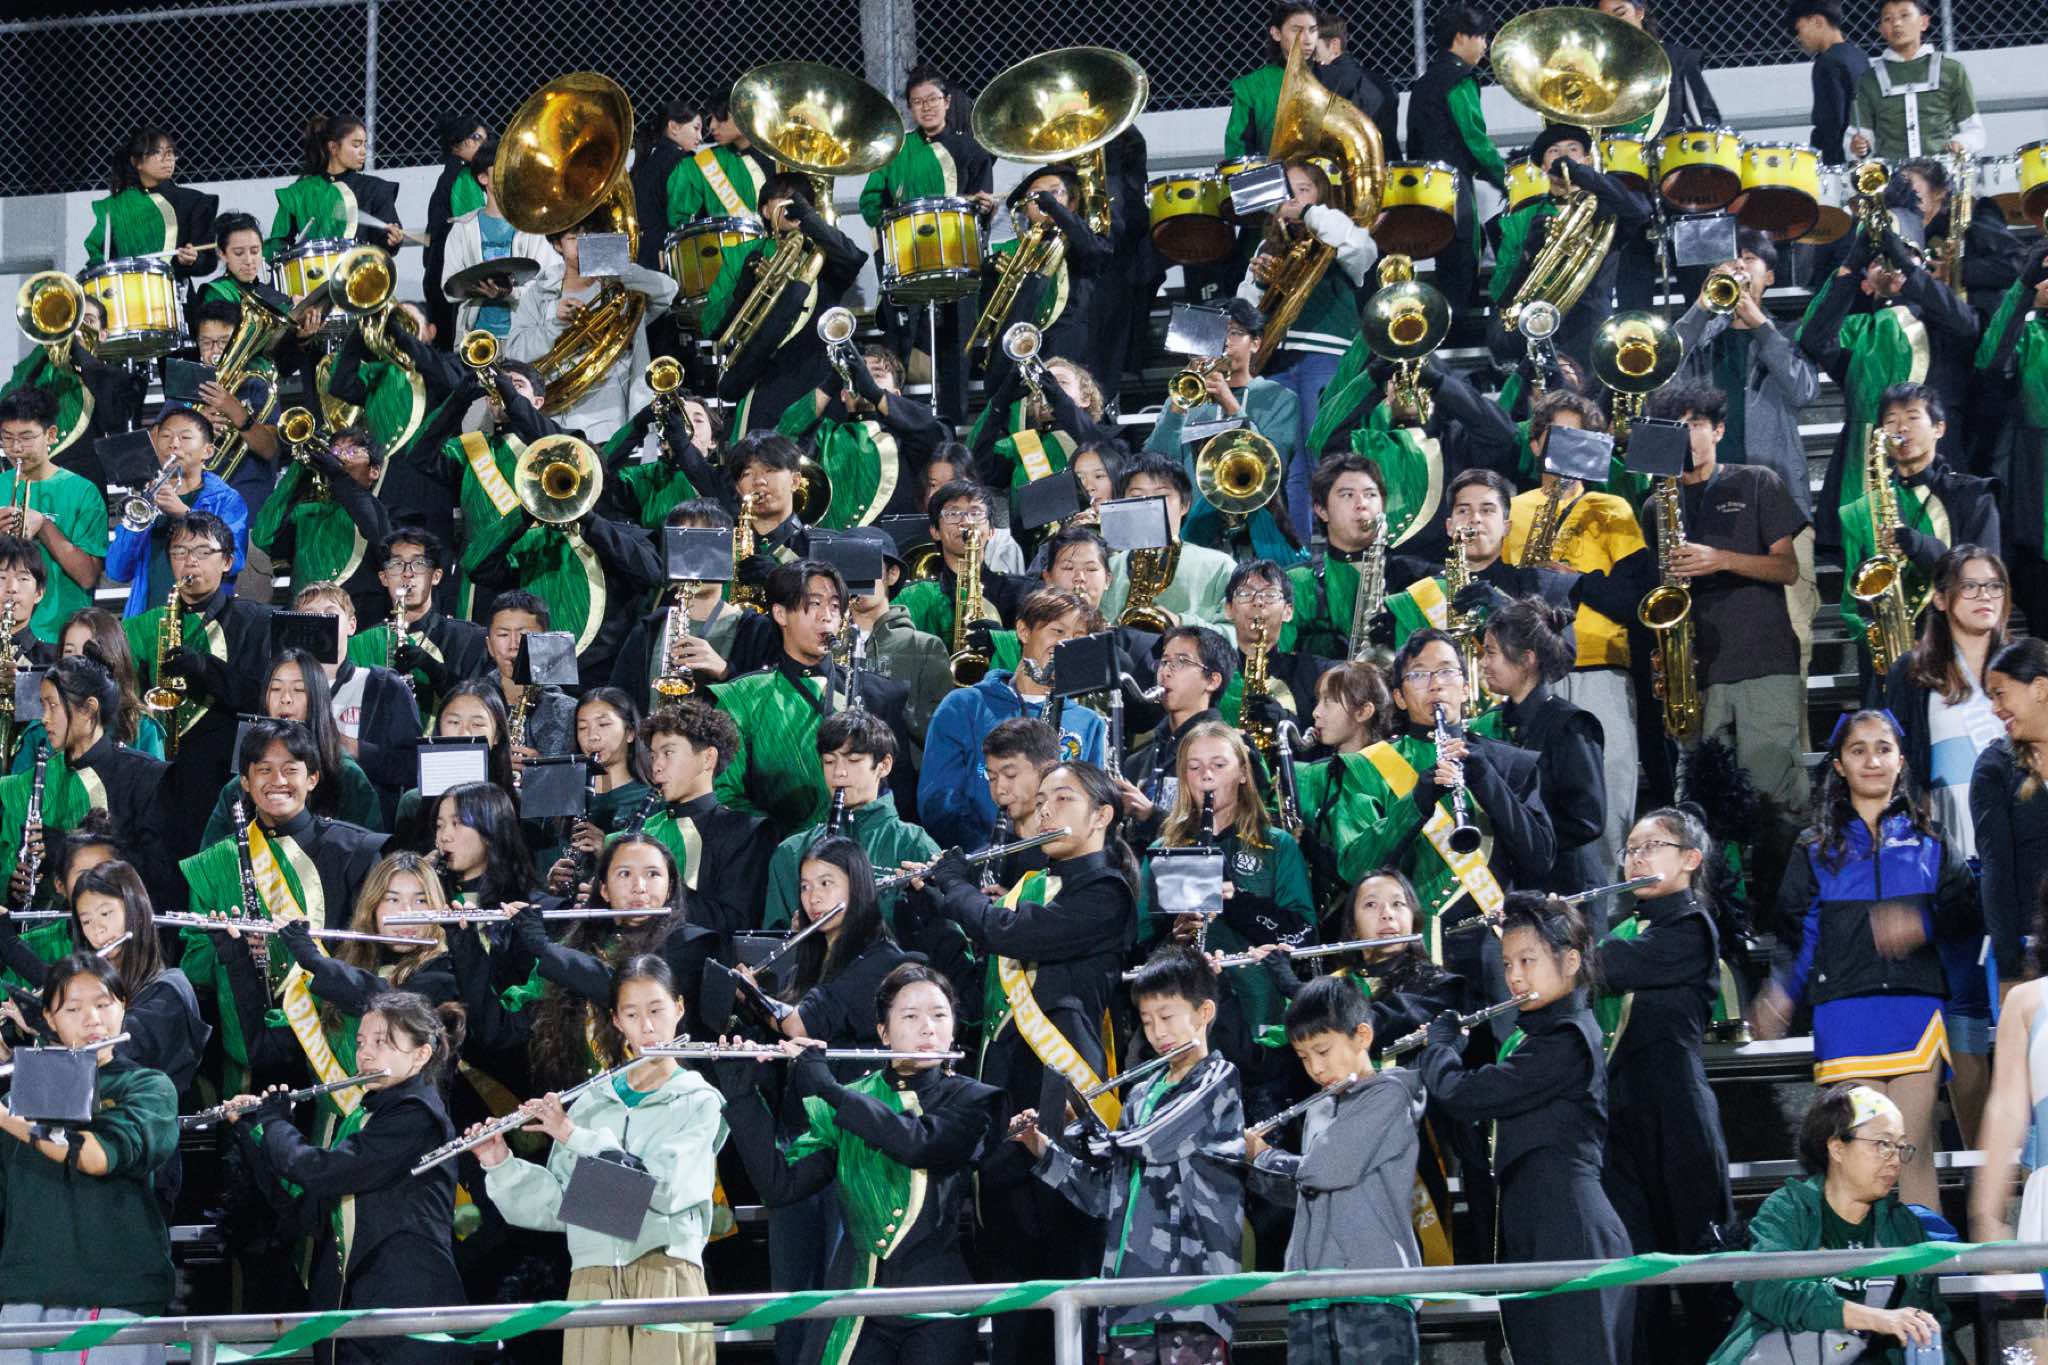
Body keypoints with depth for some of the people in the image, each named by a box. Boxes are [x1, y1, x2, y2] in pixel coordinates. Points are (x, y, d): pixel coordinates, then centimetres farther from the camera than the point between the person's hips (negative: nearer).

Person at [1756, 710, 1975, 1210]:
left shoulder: (1928, 841, 14)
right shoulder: (1817, 849, 13)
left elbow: (1962, 906, 5)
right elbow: (1803, 937, 9)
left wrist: (1922, 925, -14)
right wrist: (1781, 995, -6)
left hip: (1916, 1005, 0)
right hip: (1845, 1014, 0)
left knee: (1914, 1150, -3)